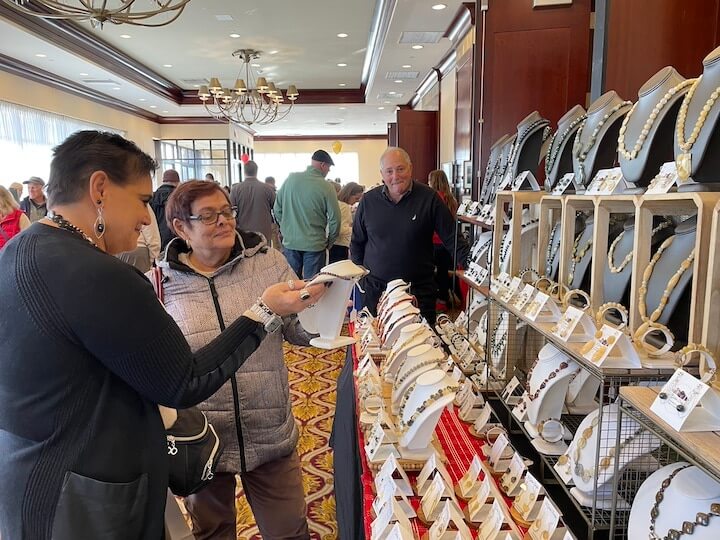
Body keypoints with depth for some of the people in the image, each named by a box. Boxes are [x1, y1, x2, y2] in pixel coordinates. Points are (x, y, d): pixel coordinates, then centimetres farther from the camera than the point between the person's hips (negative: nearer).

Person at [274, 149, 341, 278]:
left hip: (290, 242, 3)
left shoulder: (290, 179, -2)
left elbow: (277, 209, 3)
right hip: (314, 245, -3)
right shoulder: (326, 187, -11)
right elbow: (334, 219, -9)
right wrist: (330, 242, 8)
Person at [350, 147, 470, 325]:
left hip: (419, 290, -1)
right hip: (376, 289, 2)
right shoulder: (368, 201, 3)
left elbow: (452, 239, -1)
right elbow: (357, 242, 14)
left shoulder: (429, 198, -4)